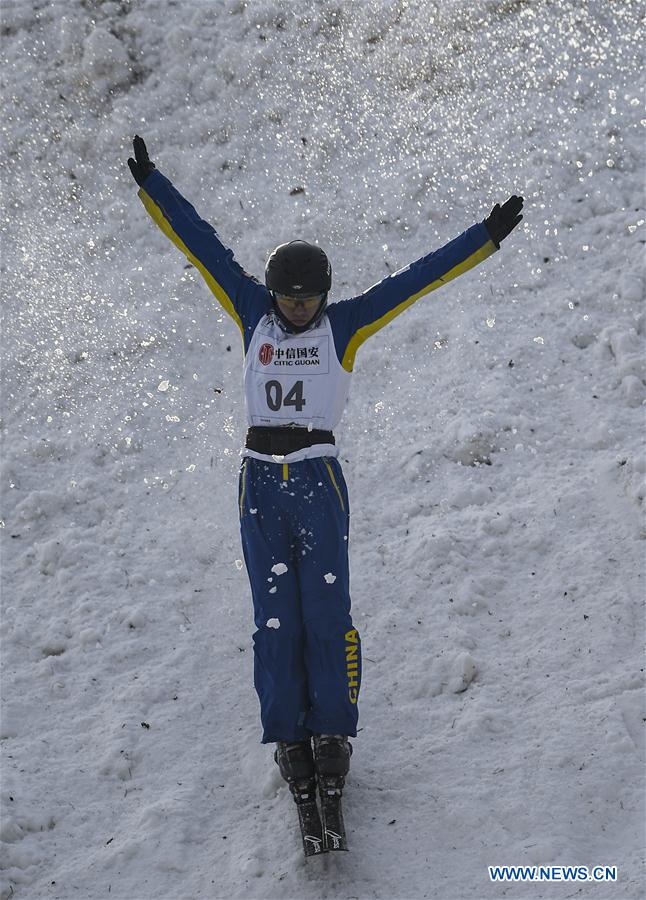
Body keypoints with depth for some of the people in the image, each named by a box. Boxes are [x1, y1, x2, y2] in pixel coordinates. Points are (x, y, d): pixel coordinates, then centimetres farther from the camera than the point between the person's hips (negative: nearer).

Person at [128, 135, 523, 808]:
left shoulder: (345, 324, 4)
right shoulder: (252, 315, 9)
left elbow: (418, 277, 3)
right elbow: (202, 245, 9)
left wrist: (485, 238, 1)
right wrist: (151, 186, 10)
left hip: (319, 480, -1)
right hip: (260, 481, 2)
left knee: (326, 611, -4)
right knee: (275, 616, 1)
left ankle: (331, 733, 6)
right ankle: (288, 739, 7)